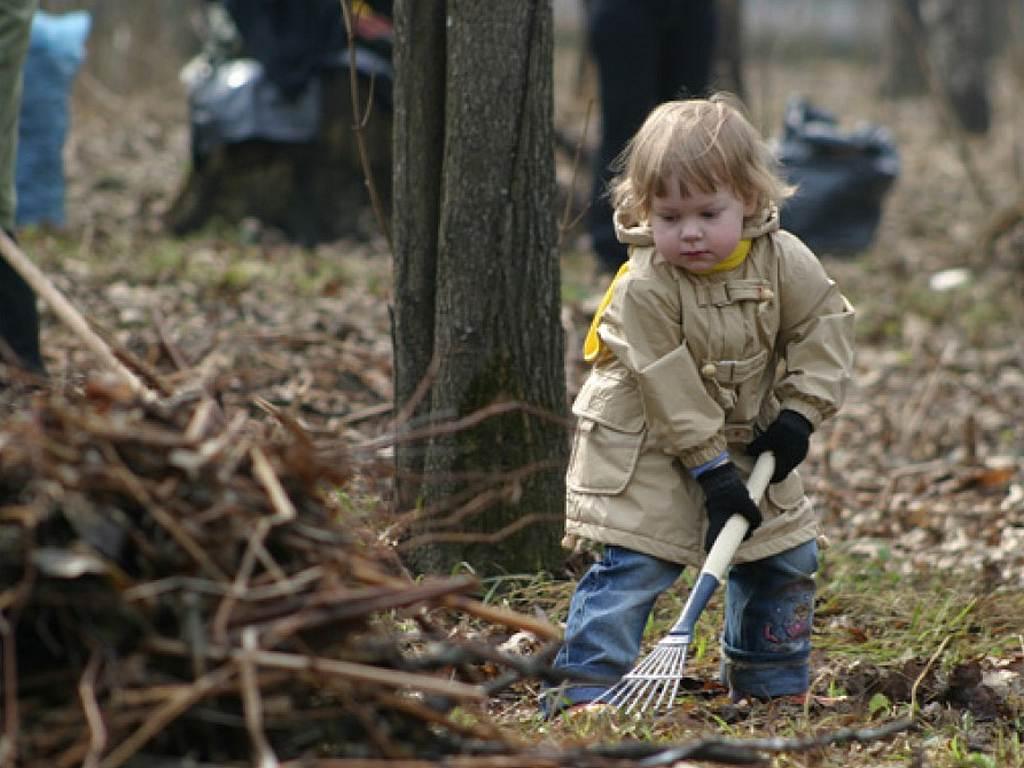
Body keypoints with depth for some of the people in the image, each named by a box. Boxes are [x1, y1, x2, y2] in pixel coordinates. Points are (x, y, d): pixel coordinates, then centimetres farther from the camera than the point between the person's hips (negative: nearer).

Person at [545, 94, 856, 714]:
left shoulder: (784, 261, -13)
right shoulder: (644, 289, -26)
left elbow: (824, 324, -1)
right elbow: (668, 390, -23)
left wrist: (801, 410, -11)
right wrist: (713, 471, -22)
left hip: (749, 439, 5)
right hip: (647, 448, -5)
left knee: (786, 557, 10)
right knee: (636, 565, -15)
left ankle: (773, 685, 26)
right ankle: (585, 690, -10)